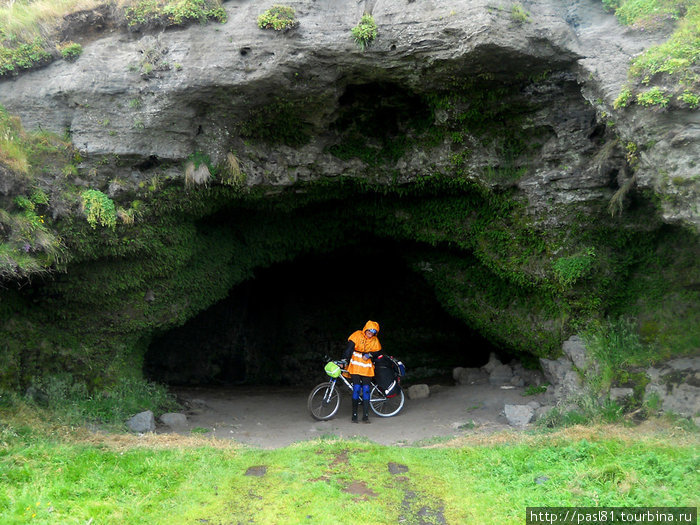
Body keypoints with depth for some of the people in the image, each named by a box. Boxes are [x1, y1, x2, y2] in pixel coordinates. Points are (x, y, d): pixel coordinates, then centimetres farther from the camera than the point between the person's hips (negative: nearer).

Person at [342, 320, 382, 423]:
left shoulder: (375, 341, 6)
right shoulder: (357, 335, -4)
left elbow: (378, 352, 7)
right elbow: (349, 348, -6)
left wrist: (369, 355, -12)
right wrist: (344, 360, -12)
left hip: (367, 368, 3)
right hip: (355, 366, -2)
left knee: (366, 389, -2)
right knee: (356, 388, -8)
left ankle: (365, 415, 3)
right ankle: (354, 414, 1)